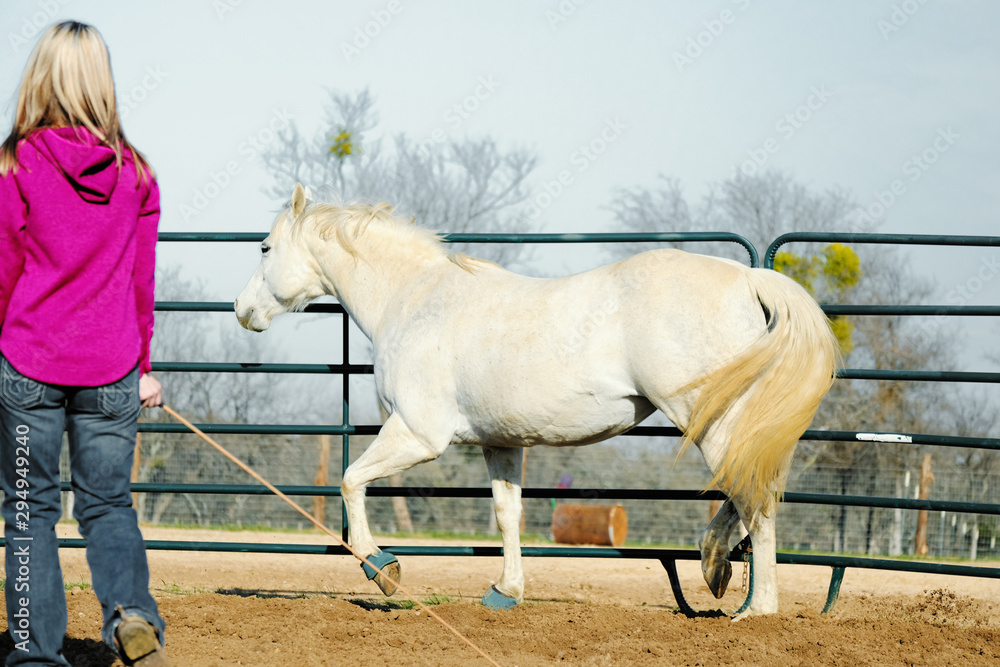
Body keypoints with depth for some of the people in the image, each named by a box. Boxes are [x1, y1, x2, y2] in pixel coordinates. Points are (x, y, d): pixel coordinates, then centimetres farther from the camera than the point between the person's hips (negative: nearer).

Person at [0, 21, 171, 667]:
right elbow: (142, 282, 8)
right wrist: (144, 366, 18)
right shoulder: (136, 173, 1)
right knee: (108, 504, 12)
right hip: (111, 371, 2)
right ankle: (131, 609, -13)